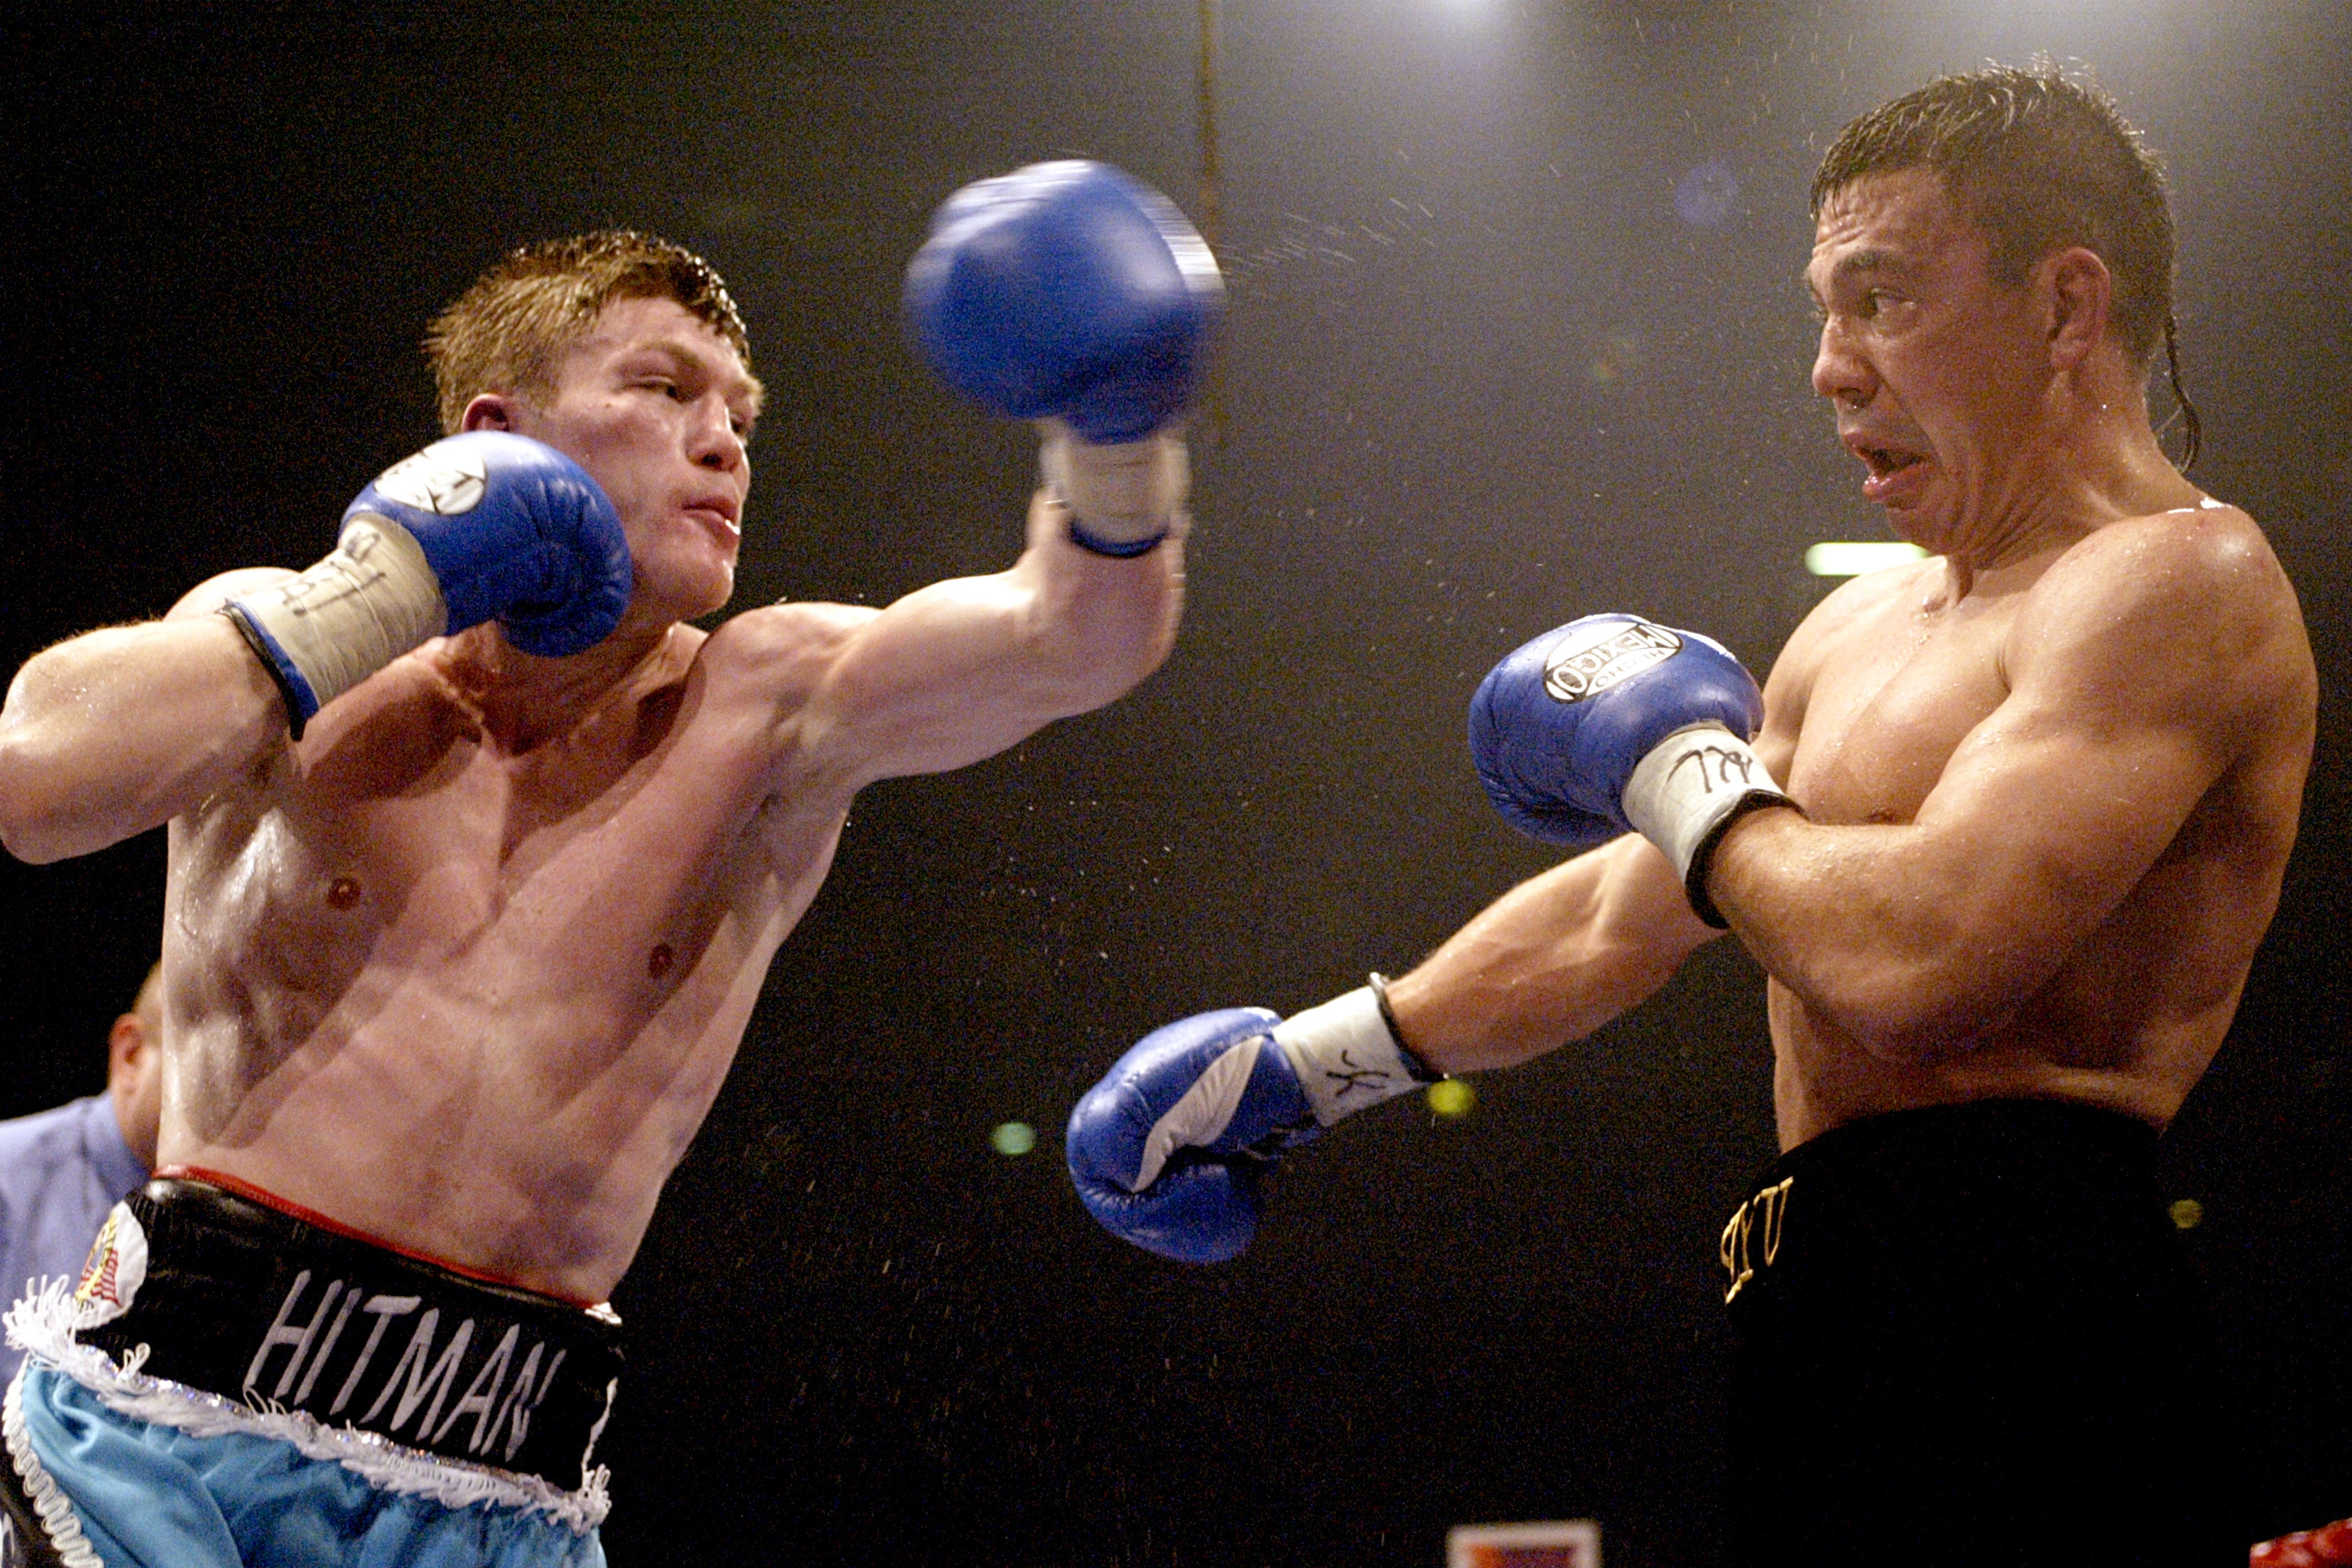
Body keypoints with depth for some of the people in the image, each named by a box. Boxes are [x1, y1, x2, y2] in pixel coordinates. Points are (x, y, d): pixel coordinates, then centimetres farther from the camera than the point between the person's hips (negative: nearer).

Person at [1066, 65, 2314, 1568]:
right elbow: (1612, 923, 29)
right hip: (1838, 1312, 9)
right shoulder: (1863, 629, 21)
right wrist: (1306, 1064, 30)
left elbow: (1920, 963, -24)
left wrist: (1692, 786, -6)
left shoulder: (2177, 583, -10)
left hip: (2012, 1323, -9)